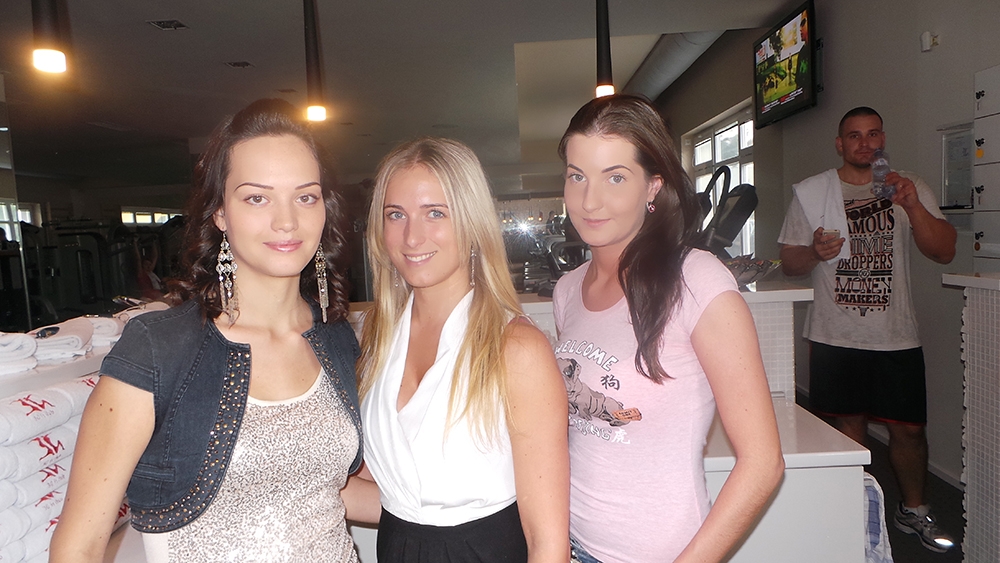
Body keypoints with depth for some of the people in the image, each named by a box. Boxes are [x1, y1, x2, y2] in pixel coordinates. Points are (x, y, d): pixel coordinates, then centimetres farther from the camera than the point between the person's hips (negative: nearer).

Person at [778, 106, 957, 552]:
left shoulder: (911, 189, 6)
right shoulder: (811, 193, 2)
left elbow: (944, 252, -5)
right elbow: (788, 263, 3)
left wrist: (912, 206, -20)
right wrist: (815, 252, -20)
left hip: (897, 337, 1)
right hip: (835, 336, -1)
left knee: (909, 428, 8)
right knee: (848, 427, 10)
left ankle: (914, 510, 33)